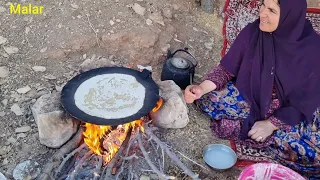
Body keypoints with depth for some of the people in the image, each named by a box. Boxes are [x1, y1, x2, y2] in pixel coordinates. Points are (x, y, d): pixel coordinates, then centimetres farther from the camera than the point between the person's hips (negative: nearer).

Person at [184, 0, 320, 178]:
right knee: (207, 99, -21)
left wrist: (271, 124, -23)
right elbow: (227, 68, -10)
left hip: (292, 111, -1)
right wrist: (202, 87, -28)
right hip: (251, 96, 1)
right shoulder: (253, 31, -18)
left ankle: (245, 126, -12)